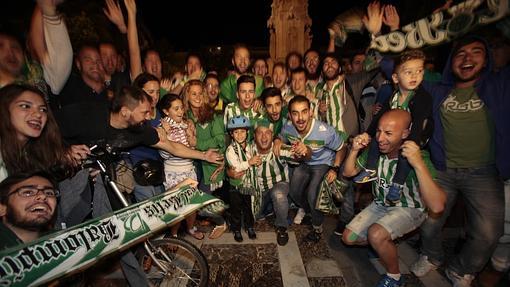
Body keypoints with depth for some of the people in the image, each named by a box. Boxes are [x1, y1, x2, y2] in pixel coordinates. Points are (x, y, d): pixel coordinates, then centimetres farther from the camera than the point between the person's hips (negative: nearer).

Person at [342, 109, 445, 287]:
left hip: (409, 209, -5)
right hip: (381, 205, 5)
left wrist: (419, 164, -49)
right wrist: (354, 150, -25)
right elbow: (348, 172, -6)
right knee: (348, 238, -1)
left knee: (376, 234, -31)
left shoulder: (418, 158, -29)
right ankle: (383, 245, 28)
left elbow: (437, 207, -39)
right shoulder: (375, 150, -16)